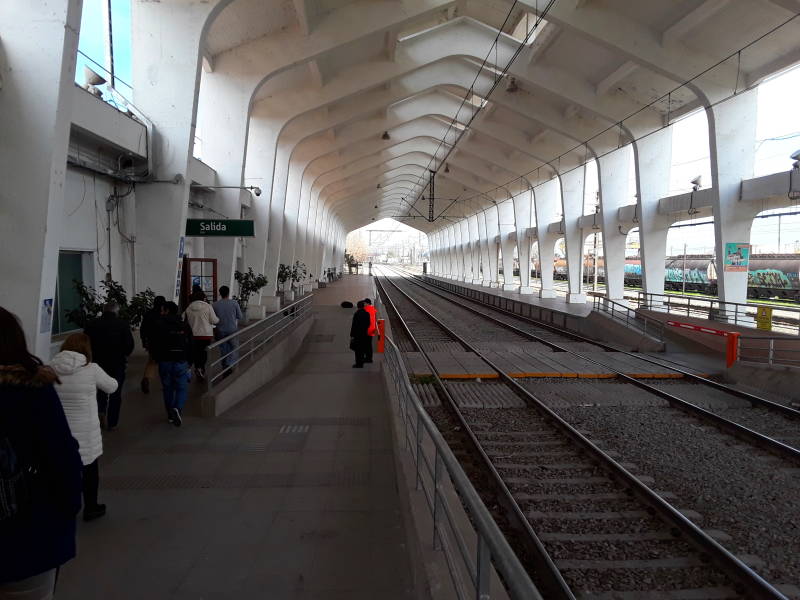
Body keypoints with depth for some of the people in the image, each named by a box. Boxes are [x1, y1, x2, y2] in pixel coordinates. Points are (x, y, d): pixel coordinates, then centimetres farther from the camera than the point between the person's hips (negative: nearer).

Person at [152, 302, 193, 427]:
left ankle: (170, 415, 20)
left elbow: (155, 346, -4)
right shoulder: (185, 326, 0)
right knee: (182, 388, 6)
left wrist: (157, 360, 12)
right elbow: (190, 345, 2)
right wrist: (189, 362, 10)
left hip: (165, 362, 0)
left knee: (168, 388, 14)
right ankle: (178, 408, -19)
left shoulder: (159, 326, -5)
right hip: (181, 362, 0)